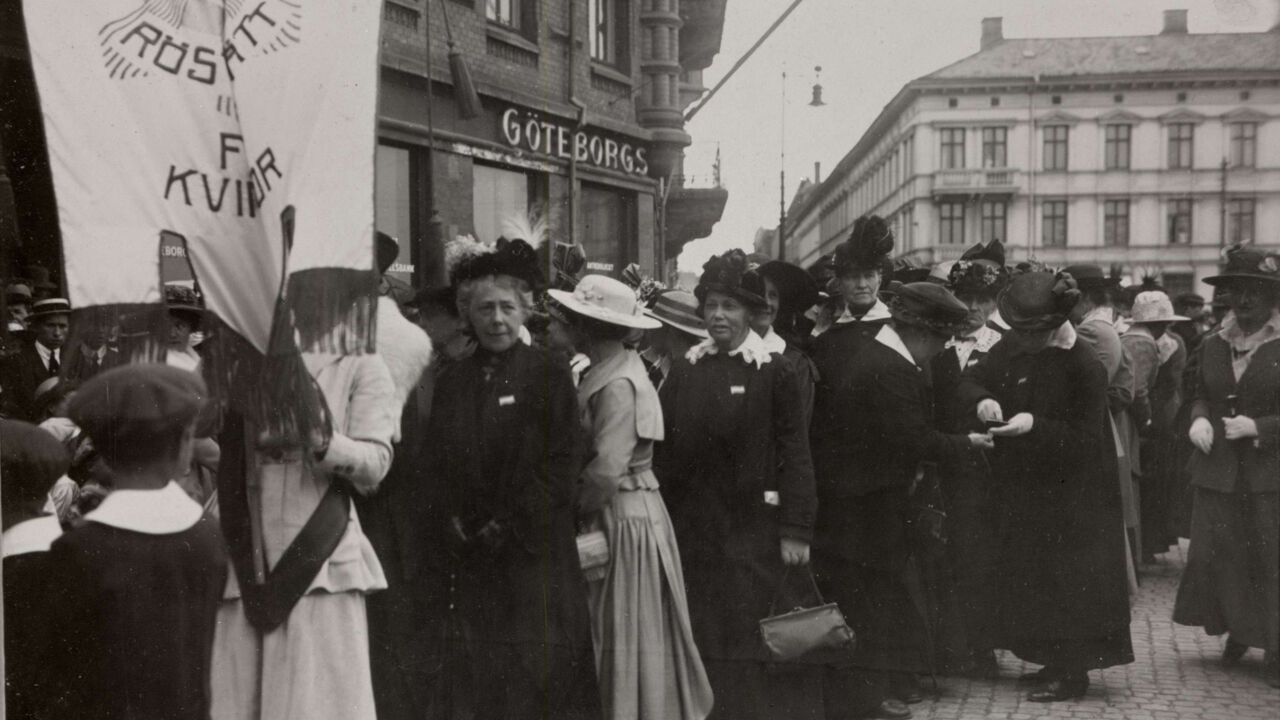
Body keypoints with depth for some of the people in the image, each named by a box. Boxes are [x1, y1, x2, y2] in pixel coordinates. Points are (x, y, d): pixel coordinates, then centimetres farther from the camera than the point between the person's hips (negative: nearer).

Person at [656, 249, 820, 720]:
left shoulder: (775, 372, -6)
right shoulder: (685, 370, 5)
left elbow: (795, 454, -8)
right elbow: (666, 448, 6)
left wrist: (796, 530, -13)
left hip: (752, 528, -4)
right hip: (692, 526, 4)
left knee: (752, 642, 4)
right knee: (703, 641, 10)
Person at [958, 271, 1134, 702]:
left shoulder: (1084, 367, -19)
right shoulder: (1014, 346, -1)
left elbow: (1085, 438, -18)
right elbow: (972, 379, 7)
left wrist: (1036, 425, -30)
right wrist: (982, 399, -15)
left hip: (1069, 496, -7)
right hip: (1021, 485, 7)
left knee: (1064, 580, -1)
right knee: (1027, 575, 13)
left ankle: (1071, 672, 12)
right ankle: (1052, 661, 29)